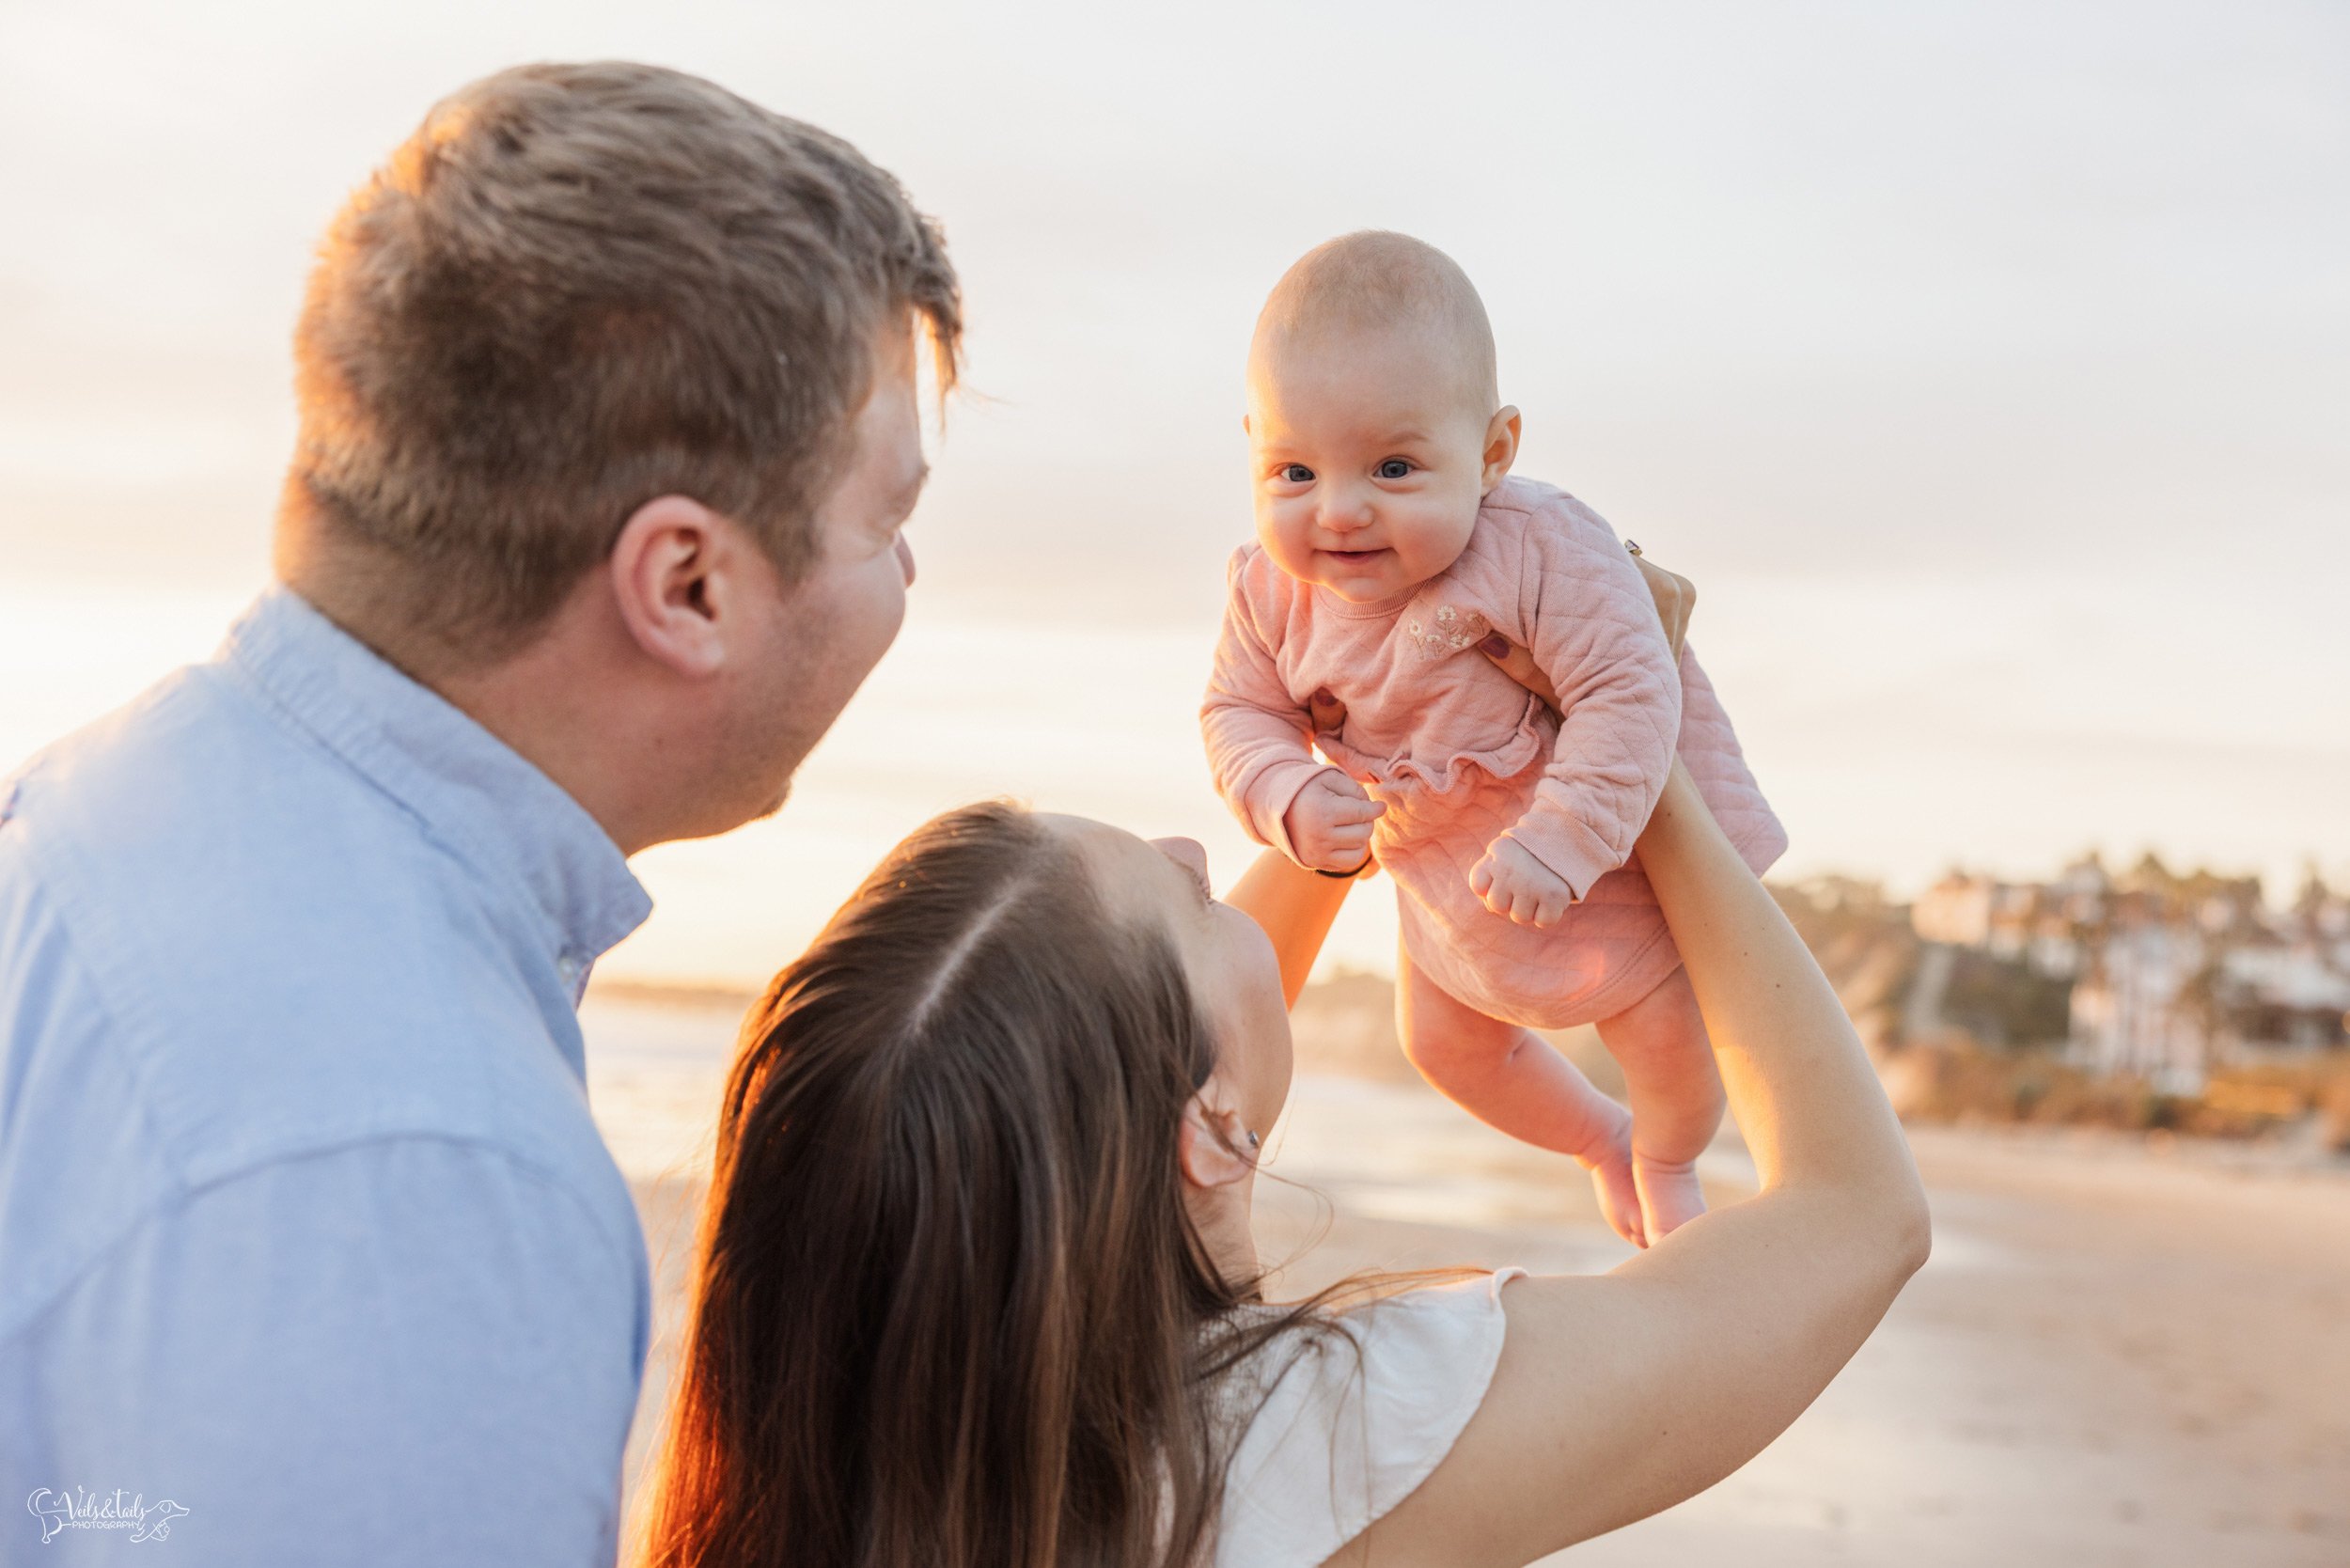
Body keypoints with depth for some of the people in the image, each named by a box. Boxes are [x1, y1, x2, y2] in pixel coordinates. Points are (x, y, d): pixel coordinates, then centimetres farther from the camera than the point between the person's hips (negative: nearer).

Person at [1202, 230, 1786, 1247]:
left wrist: (1557, 842, -43)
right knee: (1443, 1042, 24)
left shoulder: (1541, 549, -37)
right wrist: (1292, 802, -28)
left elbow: (1631, 691, -36)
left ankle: (1667, 1166, 45)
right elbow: (1240, 712, -8)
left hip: (1618, 853, -5)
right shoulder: (1272, 590, -21)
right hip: (1441, 883, 5)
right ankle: (1601, 1143, 53)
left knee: (1673, 1048, 7)